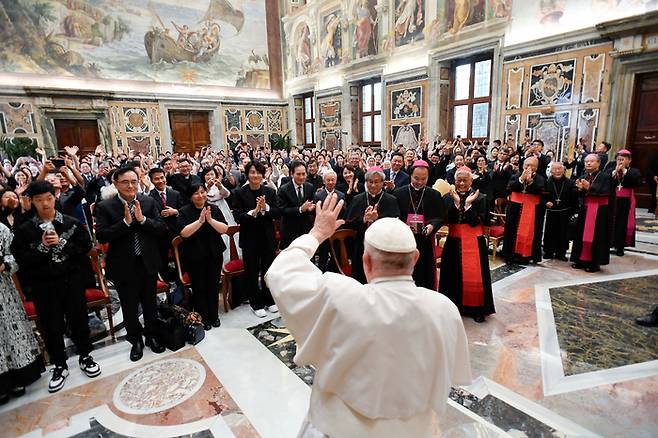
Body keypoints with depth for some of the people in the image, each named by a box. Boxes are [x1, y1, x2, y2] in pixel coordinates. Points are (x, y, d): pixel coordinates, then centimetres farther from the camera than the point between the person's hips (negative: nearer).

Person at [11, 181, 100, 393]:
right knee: (51, 326, 9)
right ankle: (60, 366, 27)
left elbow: (86, 247, -6)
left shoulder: (72, 223, -1)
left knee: (79, 319, 11)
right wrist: (42, 247, -18)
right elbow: (21, 260, -5)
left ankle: (85, 357, 30)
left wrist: (61, 244, -18)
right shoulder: (24, 230, -1)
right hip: (44, 285, 0)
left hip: (72, 280, 0)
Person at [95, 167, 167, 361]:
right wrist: (125, 222, -24)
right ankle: (136, 341, 37)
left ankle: (152, 336, 39)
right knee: (130, 307, 14)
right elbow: (101, 236, -16)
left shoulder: (149, 202, -3)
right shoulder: (104, 207, -8)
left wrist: (142, 219, -21)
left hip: (148, 263, 2)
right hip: (124, 266, -1)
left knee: (150, 304, 18)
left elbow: (162, 229, -8)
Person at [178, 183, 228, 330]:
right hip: (194, 256, -2)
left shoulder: (214, 209, 1)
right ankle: (203, 319, 23)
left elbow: (224, 229, -7)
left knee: (213, 286, 11)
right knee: (199, 288, 6)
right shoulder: (185, 211, -5)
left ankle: (214, 316, 29)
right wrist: (200, 220, -27)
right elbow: (184, 233, -17)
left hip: (214, 254, 2)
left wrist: (210, 220, -22)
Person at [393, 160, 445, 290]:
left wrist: (432, 225, -16)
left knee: (425, 276, 5)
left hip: (426, 242, 1)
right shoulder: (399, 193, 4)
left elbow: (441, 217, 4)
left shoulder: (434, 195, 7)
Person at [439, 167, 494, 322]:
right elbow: (447, 220, -9)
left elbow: (476, 222, -10)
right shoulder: (448, 197, 3)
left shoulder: (480, 198, -2)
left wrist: (468, 204, -19)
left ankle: (477, 308, 16)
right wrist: (456, 202, -18)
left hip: (474, 242, -1)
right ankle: (454, 306, 22)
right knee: (454, 274, 7)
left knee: (475, 276, 0)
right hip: (454, 242, 2)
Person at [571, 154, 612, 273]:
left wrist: (589, 187, -22)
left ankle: (595, 263, 7)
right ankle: (581, 260, 16)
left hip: (599, 211, -6)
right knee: (582, 235, 8)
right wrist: (580, 188, -11)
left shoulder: (605, 176, -6)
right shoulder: (584, 177, 10)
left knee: (595, 237, -2)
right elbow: (580, 195, 9)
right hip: (585, 209, 6)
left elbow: (605, 192, -17)